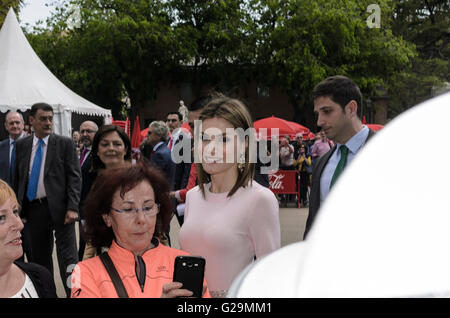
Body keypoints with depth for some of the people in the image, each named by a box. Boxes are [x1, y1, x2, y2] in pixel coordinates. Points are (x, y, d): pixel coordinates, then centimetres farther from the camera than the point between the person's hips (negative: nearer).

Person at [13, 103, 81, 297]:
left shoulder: (64, 143, -1)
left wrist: (72, 208, -13)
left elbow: (74, 177, -5)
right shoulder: (21, 145, 10)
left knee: (68, 259, -2)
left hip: (59, 208, -3)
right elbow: (17, 179, 14)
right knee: (38, 258, 12)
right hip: (32, 209, 4)